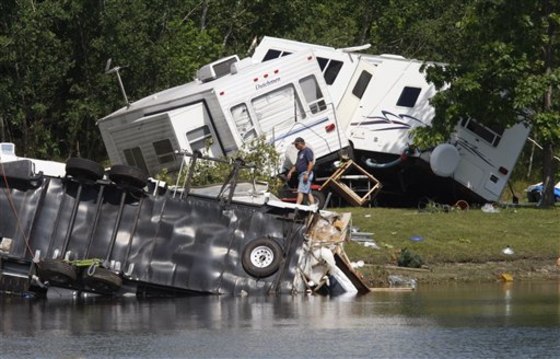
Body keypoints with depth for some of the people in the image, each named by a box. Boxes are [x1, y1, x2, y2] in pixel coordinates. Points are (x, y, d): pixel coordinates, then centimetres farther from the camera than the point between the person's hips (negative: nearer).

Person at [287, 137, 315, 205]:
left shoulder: (307, 151, -8)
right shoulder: (300, 152, 22)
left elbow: (311, 163, -17)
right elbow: (297, 164, 27)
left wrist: (307, 174, -23)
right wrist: (291, 172, 16)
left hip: (305, 174, -10)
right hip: (301, 174, 10)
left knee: (300, 191, -17)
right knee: (308, 193, 7)